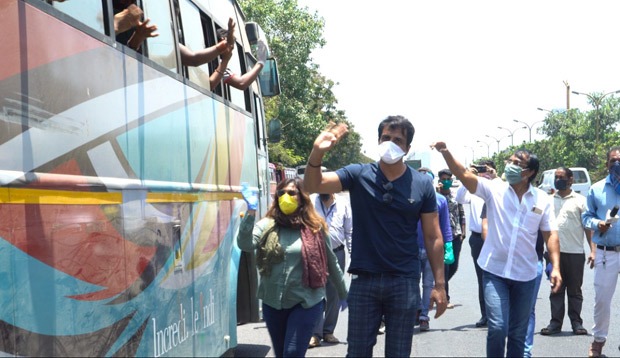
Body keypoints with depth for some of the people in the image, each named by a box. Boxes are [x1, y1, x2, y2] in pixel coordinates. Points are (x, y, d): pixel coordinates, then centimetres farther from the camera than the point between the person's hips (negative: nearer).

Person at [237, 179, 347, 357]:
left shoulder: (315, 228, -2)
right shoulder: (267, 225, 0)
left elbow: (331, 263, 8)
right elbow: (245, 245, -17)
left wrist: (343, 294, 15)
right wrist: (251, 212, -26)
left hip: (306, 302, -3)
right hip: (273, 302, 3)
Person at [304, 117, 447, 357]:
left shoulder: (422, 184, 0)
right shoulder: (358, 175, -1)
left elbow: (433, 237, 2)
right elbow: (313, 185, -12)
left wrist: (439, 284, -3)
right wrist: (317, 152, -31)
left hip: (405, 282, 0)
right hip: (364, 280, 0)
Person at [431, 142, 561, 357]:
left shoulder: (542, 200, 0)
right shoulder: (494, 189, -3)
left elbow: (550, 234, 1)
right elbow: (464, 176, -15)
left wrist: (556, 267, -9)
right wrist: (445, 153, -29)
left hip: (525, 276, 2)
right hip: (494, 271, -2)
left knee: (518, 333, 11)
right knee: (498, 327, -12)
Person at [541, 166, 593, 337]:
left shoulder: (579, 200, 4)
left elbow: (588, 226, 2)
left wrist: (593, 250, -7)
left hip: (575, 252, -2)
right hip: (555, 252, 2)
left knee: (574, 290, 6)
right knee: (556, 289, 5)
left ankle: (576, 323, 14)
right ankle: (555, 322, 10)